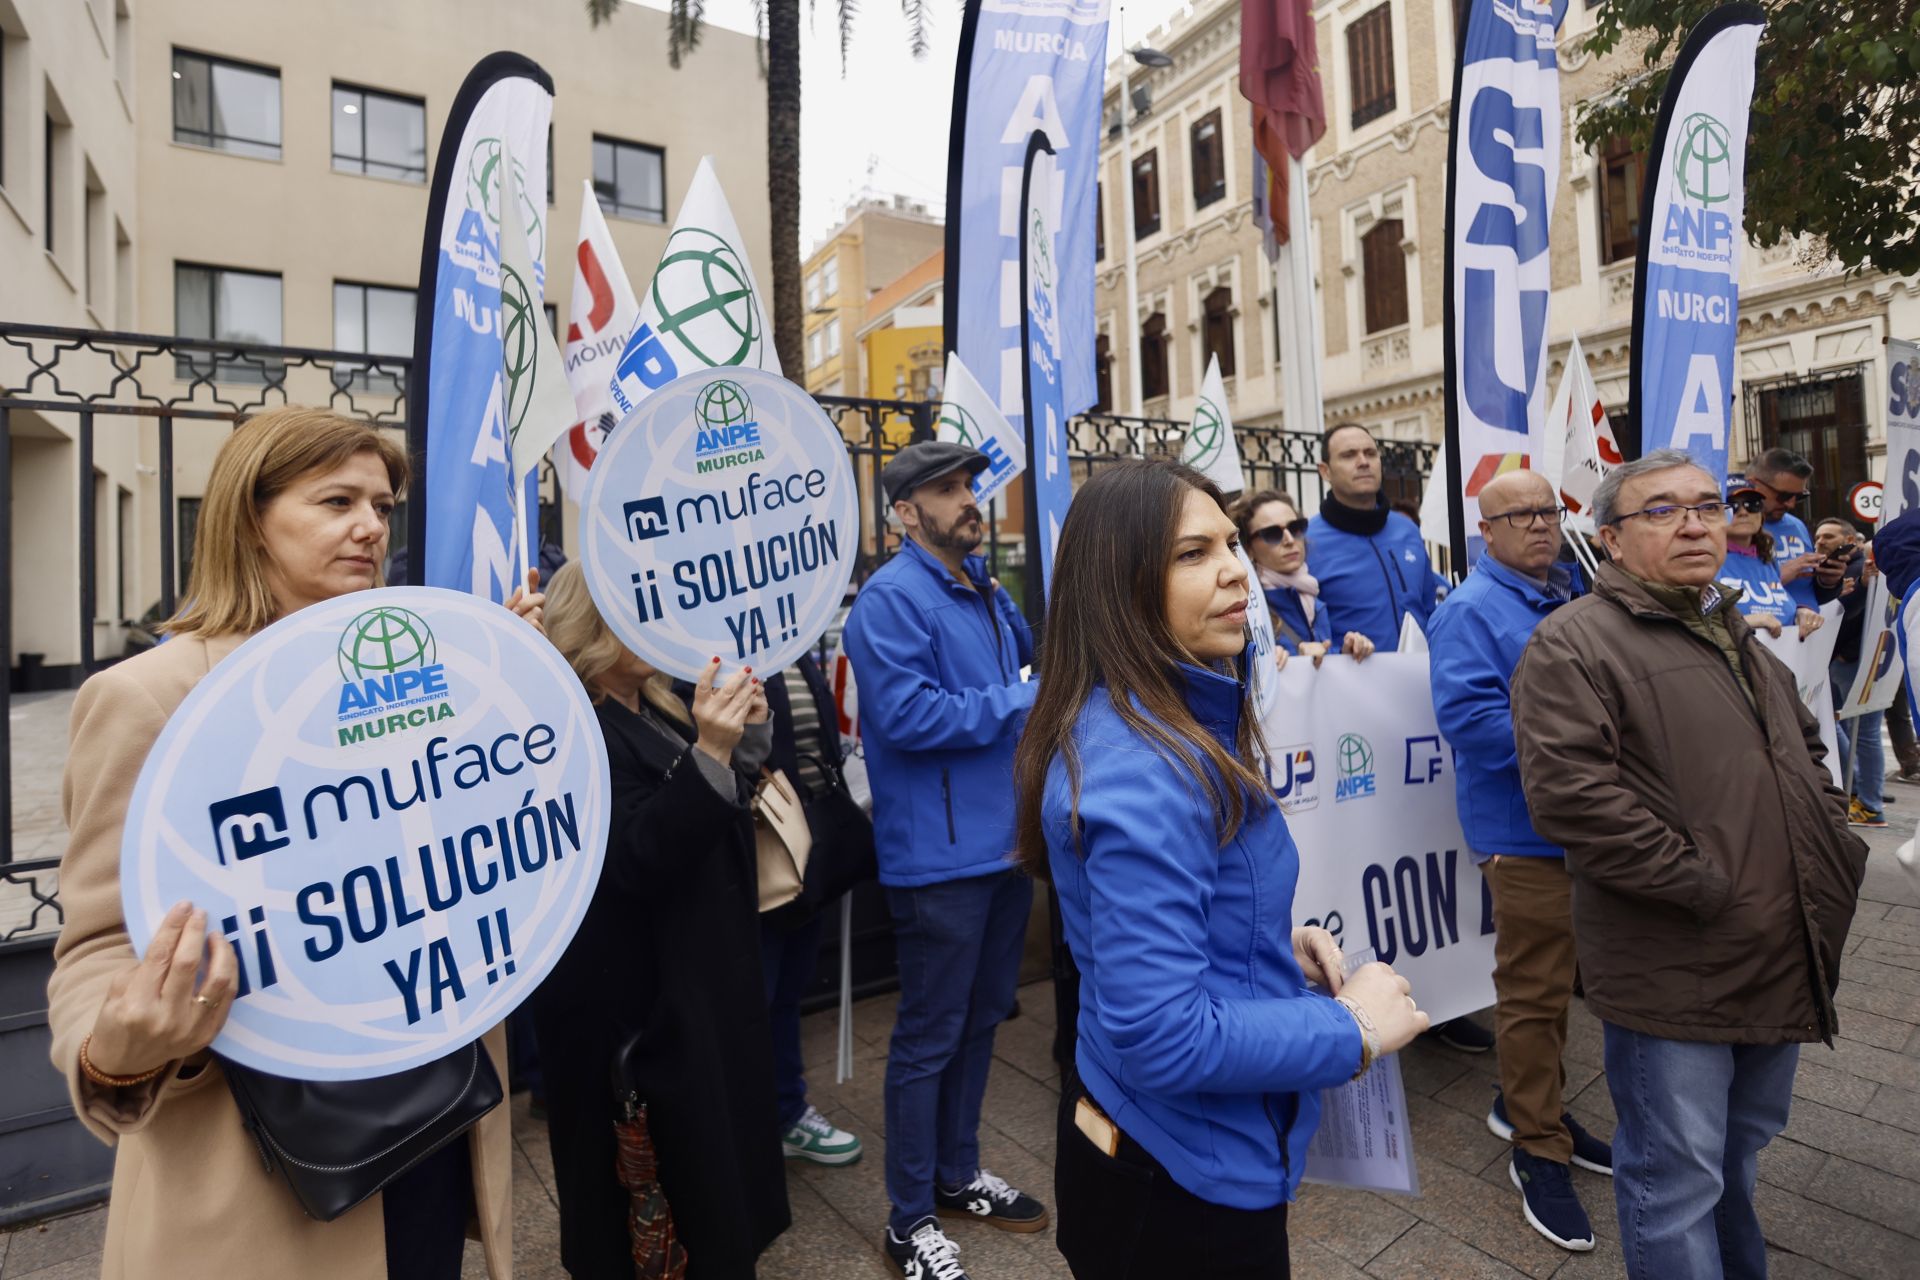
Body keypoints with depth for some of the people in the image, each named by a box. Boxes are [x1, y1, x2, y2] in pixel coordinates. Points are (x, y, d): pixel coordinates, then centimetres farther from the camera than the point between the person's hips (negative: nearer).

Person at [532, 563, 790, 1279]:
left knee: (719, 1142, 20)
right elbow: (640, 860, -26)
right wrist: (709, 752, -36)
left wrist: (745, 735, -4)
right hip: (639, 999, -8)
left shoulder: (658, 711, 8)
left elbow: (716, 823, 12)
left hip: (699, 975, 8)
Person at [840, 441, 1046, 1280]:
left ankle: (957, 1175, 41)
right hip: (940, 854, -9)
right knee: (929, 1037, 6)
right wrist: (1025, 701, -19)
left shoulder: (986, 591, 12)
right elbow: (906, 715, -26)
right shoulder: (890, 597, -15)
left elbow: (1028, 665, 24)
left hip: (1005, 838, 9)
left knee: (980, 1020, 21)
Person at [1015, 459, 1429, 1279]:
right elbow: (1163, 1038, -30)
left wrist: (1273, 940, 1)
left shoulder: (1149, 729, 1)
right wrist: (1350, 1029, -18)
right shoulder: (1141, 773, -31)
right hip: (1187, 1173, -9)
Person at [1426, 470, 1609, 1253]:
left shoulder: (1575, 595, 13)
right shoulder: (1471, 612, -14)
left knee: (1553, 980, 20)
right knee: (1534, 991, 3)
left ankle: (1527, 1106, 38)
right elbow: (1466, 714, -25)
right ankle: (1539, 1151, 19)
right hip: (1526, 829, -8)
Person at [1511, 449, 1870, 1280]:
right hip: (1674, 975, -9)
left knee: (1743, 1144, 27)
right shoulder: (1575, 643, -16)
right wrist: (1703, 887, -21)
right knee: (1677, 1183, 5)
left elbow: (1805, 748, 27)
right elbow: (1569, 795, -25)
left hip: (1780, 959, 9)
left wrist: (1838, 848, 11)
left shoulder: (1738, 637, 15)